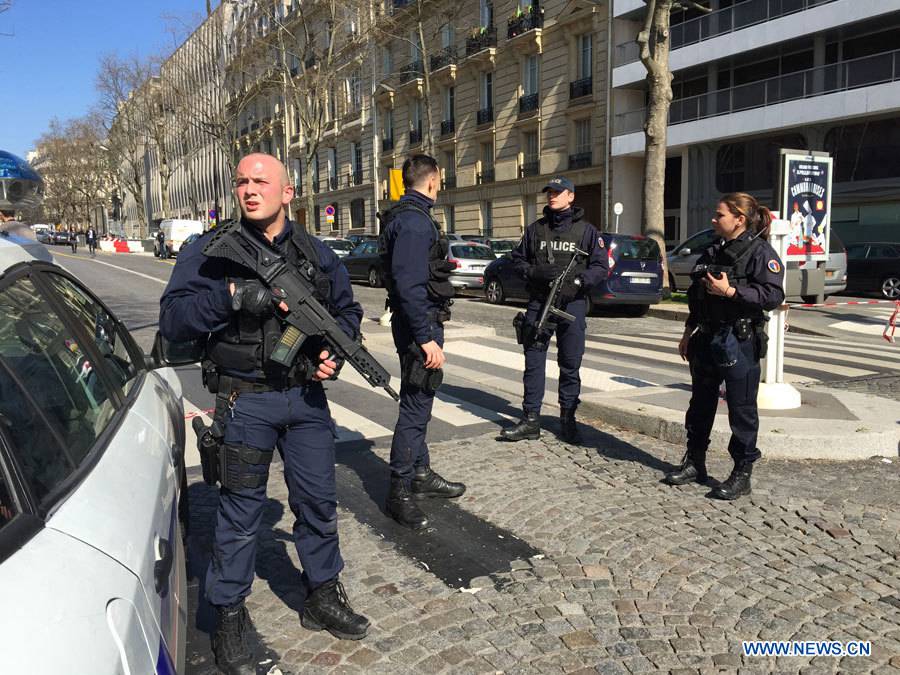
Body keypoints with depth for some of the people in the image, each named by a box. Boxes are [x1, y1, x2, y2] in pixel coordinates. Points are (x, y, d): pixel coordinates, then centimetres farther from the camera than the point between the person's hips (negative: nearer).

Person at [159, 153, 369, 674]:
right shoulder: (211, 252, -4)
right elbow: (173, 319, -11)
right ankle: (230, 617, 26)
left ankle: (324, 598, 34)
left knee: (319, 504, 14)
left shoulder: (317, 254, 6)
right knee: (240, 515, 7)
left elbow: (348, 309, 16)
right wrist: (232, 296, -24)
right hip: (245, 402, -3)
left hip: (306, 397, 4)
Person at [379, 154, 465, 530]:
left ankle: (421, 474, 33)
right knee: (415, 407, -5)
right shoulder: (414, 220, -18)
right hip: (420, 325, -11)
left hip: (419, 323, 11)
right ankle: (400, 492, 5)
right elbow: (410, 284, -25)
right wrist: (426, 338, -26)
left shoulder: (409, 216, 15)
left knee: (419, 403, 19)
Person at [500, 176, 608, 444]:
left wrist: (577, 281, -16)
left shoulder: (586, 230, 4)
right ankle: (530, 420, 10)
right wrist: (533, 273, -7)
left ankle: (568, 420, 18)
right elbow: (517, 258, 14)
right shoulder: (535, 229, 10)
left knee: (571, 366, 6)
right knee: (533, 363, 2)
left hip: (572, 305, -1)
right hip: (538, 304, 2)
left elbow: (601, 267, 1)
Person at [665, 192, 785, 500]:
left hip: (740, 343, -8)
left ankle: (742, 474, 12)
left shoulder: (761, 253, -9)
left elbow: (773, 295, -21)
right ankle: (694, 463, 27)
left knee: (742, 410, 1)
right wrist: (689, 332, 18)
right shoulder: (713, 253, 14)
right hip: (706, 340, 8)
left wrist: (730, 291, -24)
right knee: (700, 403, 15)